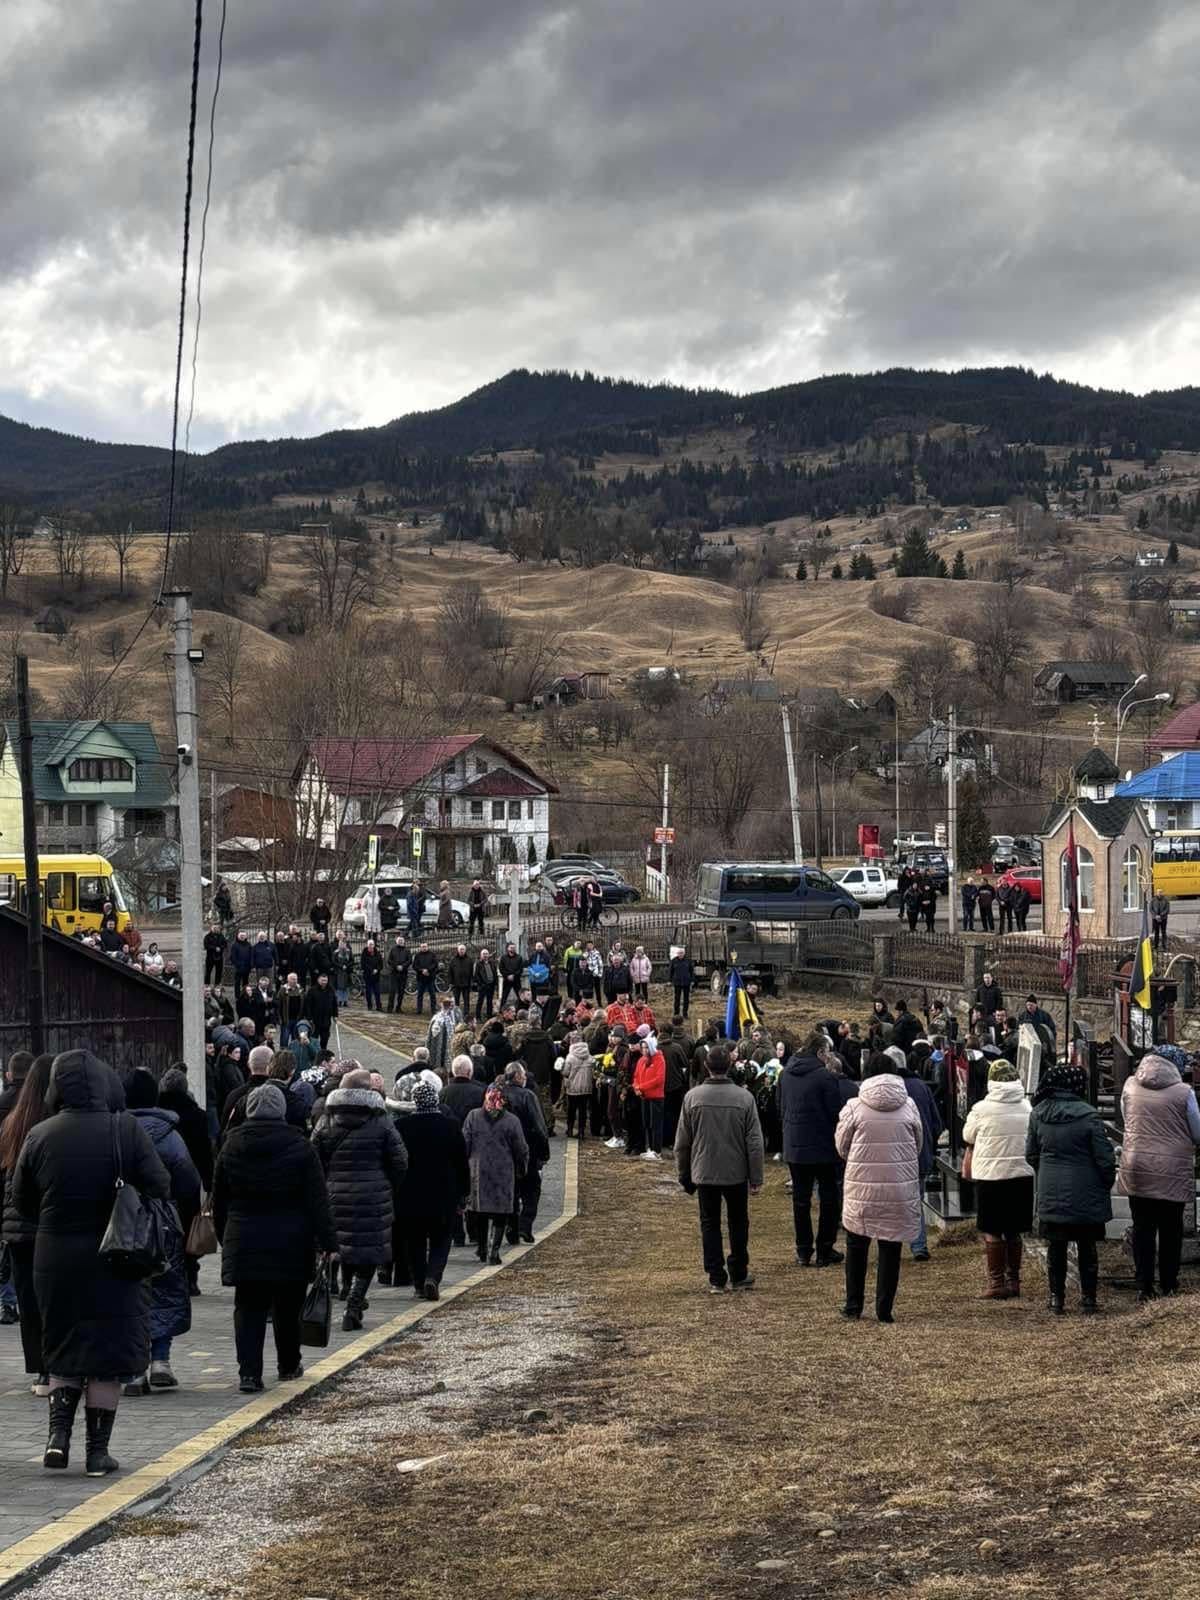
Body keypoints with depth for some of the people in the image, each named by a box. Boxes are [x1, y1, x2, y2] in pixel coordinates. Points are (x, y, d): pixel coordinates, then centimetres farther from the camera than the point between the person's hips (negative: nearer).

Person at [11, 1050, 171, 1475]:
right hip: (113, 1260, -2)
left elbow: (21, 1201, 3)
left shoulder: (39, 1136, -4)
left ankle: (58, 1433, 2)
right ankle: (98, 1450, 8)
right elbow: (160, 1187, -10)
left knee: (63, 1350, 17)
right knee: (107, 1357, 7)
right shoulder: (125, 1130, -11)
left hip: (54, 1258, 2)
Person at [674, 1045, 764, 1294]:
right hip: (737, 1173, 0)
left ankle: (716, 1279, 8)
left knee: (710, 1224, 9)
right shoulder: (744, 1097, -10)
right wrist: (756, 1178, 0)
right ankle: (738, 1275, 23)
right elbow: (755, 1142, -7)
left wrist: (683, 1176, 10)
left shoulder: (692, 1097, -8)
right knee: (738, 1223, 16)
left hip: (704, 1173, 0)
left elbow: (682, 1142, -1)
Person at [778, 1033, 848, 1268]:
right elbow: (837, 1112, -14)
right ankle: (825, 1251, 8)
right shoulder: (824, 1076, -17)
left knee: (801, 1199, 10)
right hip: (822, 1147, -5)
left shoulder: (786, 1073, 3)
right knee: (828, 1198, 7)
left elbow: (780, 1106, 13)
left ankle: (803, 1252, 12)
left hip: (793, 1145, 5)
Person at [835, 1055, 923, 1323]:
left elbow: (841, 1145, 2)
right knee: (890, 1249, 9)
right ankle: (884, 1309, 9)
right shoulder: (908, 1107, -3)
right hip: (900, 1188, 1)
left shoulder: (854, 1107, -8)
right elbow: (918, 1146, 8)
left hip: (861, 1187, -1)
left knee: (856, 1246, 14)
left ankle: (853, 1306, 17)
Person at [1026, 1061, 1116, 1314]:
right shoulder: (1088, 1115, -16)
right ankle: (1088, 1298, 13)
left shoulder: (1038, 1114, -3)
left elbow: (1031, 1154, 7)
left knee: (1056, 1248, 13)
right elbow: (1105, 1157, -13)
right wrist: (1107, 1184, 5)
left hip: (1051, 1195, 3)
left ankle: (1056, 1298, 16)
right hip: (1085, 1196, -3)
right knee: (1087, 1248, 9)